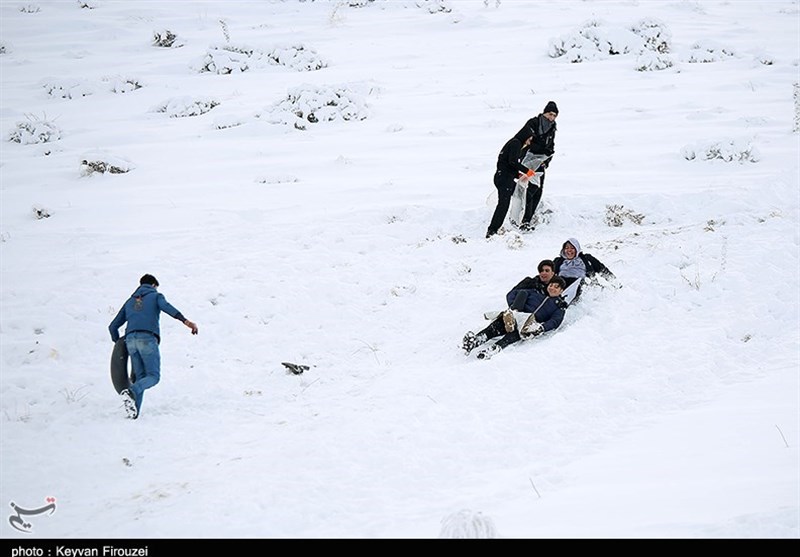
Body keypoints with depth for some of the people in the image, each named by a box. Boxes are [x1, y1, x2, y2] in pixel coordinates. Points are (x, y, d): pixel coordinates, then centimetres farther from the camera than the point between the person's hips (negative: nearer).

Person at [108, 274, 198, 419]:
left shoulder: (130, 301, 29)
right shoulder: (156, 296, 16)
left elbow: (113, 326, 27)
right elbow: (166, 307, -8)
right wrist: (185, 321, -21)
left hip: (130, 340, 4)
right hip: (148, 339, -4)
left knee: (140, 376, 11)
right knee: (153, 376, -2)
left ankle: (134, 411, -7)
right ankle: (131, 392, -31)